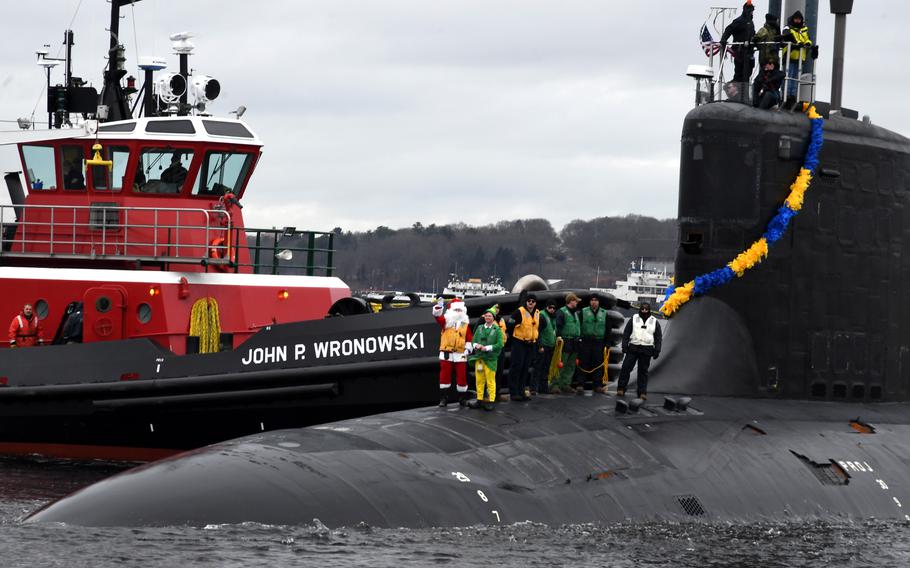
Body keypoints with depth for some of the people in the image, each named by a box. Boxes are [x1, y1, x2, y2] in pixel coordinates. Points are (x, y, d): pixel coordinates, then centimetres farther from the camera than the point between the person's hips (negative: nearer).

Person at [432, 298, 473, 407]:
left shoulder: (465, 324, 9)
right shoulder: (446, 321, 5)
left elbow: (469, 339, 8)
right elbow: (437, 316, -11)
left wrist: (468, 349, -5)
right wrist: (439, 305, -27)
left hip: (460, 355, 1)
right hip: (446, 354, -1)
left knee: (461, 376, 2)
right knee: (445, 376, 1)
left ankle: (463, 397, 15)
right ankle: (443, 398, 7)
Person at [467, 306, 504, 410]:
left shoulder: (497, 330, -1)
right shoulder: (479, 328, 11)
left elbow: (499, 345, -7)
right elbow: (474, 341, 13)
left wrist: (487, 348, -14)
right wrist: (476, 345, -9)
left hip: (490, 358, -4)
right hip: (478, 357, 4)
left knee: (490, 381, -1)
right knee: (479, 380, 7)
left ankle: (490, 401, 3)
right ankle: (479, 400, 14)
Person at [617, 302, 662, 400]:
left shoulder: (654, 322, 8)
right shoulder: (633, 319, 6)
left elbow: (658, 338, 9)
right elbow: (626, 333, 5)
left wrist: (656, 351, 1)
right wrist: (624, 346, -4)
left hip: (646, 351, 0)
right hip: (633, 348, 0)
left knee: (643, 371, 2)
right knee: (626, 368, -5)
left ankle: (642, 392, 4)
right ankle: (621, 389, 3)